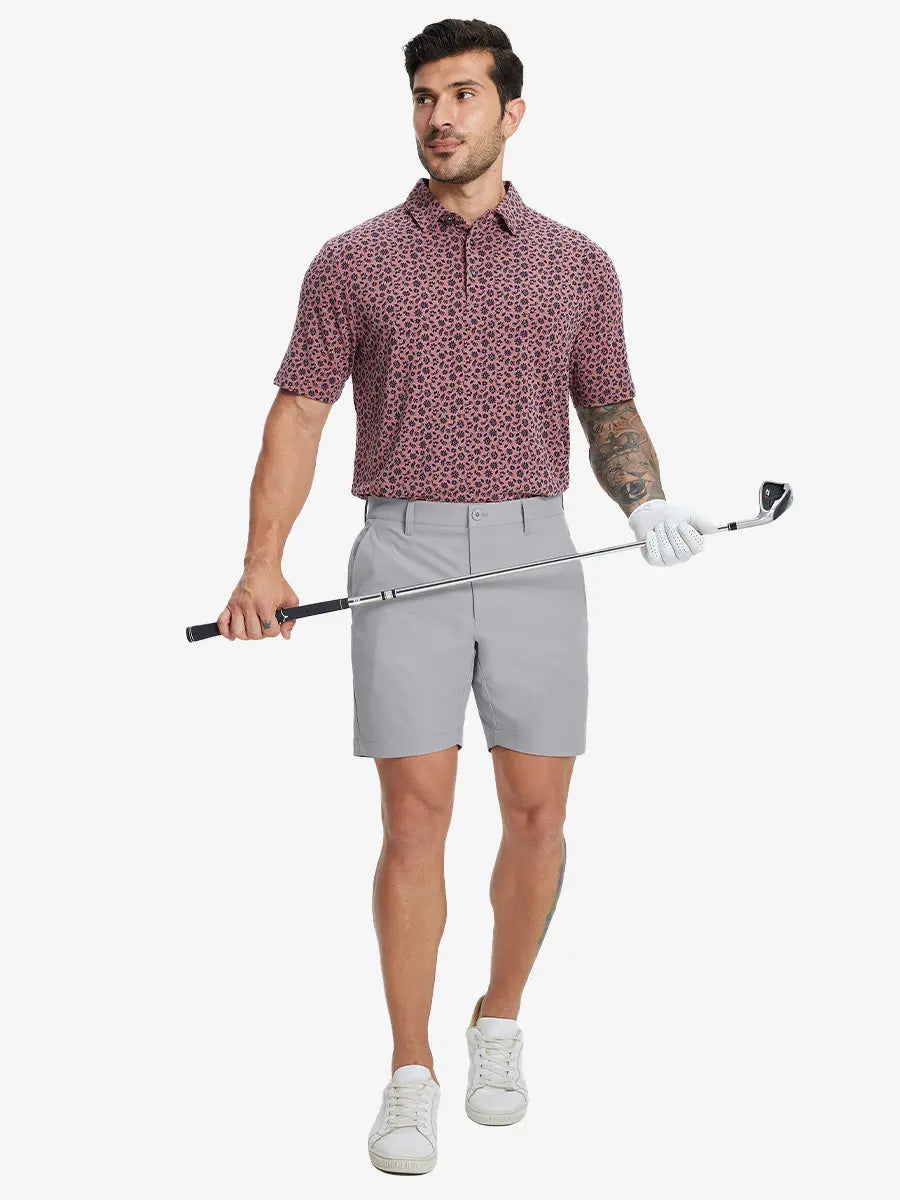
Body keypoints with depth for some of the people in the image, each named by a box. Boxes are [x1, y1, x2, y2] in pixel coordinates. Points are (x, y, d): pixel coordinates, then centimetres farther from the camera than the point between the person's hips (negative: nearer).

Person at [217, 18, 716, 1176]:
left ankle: (501, 1022, 27)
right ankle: (411, 1074, 7)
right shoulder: (352, 262, 5)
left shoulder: (578, 264, 10)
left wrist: (646, 503, -8)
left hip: (534, 555, 2)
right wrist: (262, 562, -13)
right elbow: (299, 415, 0)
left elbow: (612, 415, 14)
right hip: (405, 555, -1)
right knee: (415, 818, -4)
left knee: (536, 813, 4)